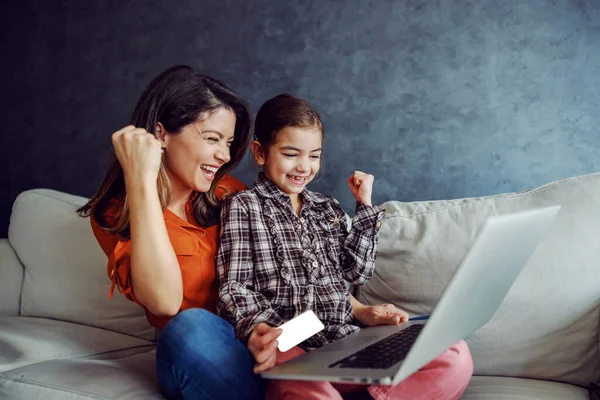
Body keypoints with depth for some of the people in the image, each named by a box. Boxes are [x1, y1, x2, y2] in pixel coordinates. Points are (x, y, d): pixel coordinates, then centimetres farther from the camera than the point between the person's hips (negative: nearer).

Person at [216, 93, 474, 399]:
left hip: (347, 338, 6)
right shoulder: (243, 206, 8)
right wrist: (255, 326, -21)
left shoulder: (328, 208, 23)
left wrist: (365, 205, 14)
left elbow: (356, 271, 16)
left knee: (455, 356, -20)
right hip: (288, 348, -5)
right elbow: (233, 287, -1)